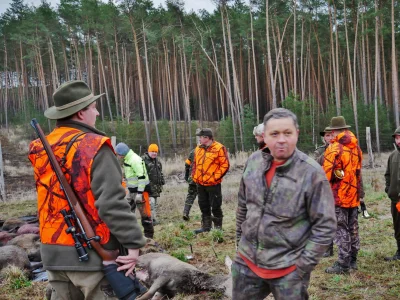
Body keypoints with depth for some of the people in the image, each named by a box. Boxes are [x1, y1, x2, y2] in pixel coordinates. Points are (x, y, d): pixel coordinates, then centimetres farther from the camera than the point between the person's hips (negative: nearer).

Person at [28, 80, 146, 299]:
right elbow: (111, 203, -23)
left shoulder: (40, 149, 6)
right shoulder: (94, 147, -16)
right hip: (90, 254, -7)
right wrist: (133, 243, -21)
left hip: (53, 252, 7)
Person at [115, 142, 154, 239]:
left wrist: (139, 193, -25)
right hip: (132, 190, 10)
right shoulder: (128, 159, 12)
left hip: (140, 190, -10)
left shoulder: (135, 160, -20)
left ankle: (149, 235, 7)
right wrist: (130, 189, 24)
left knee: (144, 213, -3)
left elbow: (142, 177, -24)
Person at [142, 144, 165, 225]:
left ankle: (154, 219, 21)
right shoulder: (143, 159, -8)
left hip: (156, 186, 8)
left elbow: (160, 172, 30)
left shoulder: (157, 161, 19)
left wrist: (162, 181, 25)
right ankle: (152, 219, -16)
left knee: (154, 203, 13)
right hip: (148, 186, -8)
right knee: (151, 202, -17)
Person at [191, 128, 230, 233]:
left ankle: (218, 227, 15)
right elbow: (195, 163, 21)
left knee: (215, 207, 1)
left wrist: (215, 177, -16)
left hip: (213, 184, -7)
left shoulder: (219, 148, -10)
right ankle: (206, 226, 27)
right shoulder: (198, 149, 11)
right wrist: (194, 176, 7)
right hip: (200, 184, 7)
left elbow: (225, 165, -12)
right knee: (203, 206, 15)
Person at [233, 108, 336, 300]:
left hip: (288, 269, -4)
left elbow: (325, 225, -13)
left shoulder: (312, 173, -16)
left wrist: (303, 266, -12)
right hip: (247, 262, 5)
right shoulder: (253, 161, -2)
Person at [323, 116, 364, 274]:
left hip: (339, 196, -7)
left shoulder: (334, 148, -14)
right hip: (354, 195, 7)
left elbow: (327, 174, -15)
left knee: (341, 230, -1)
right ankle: (352, 260, 24)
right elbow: (359, 171, 13)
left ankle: (343, 264, 2)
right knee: (353, 228, 14)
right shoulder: (356, 147, 8)